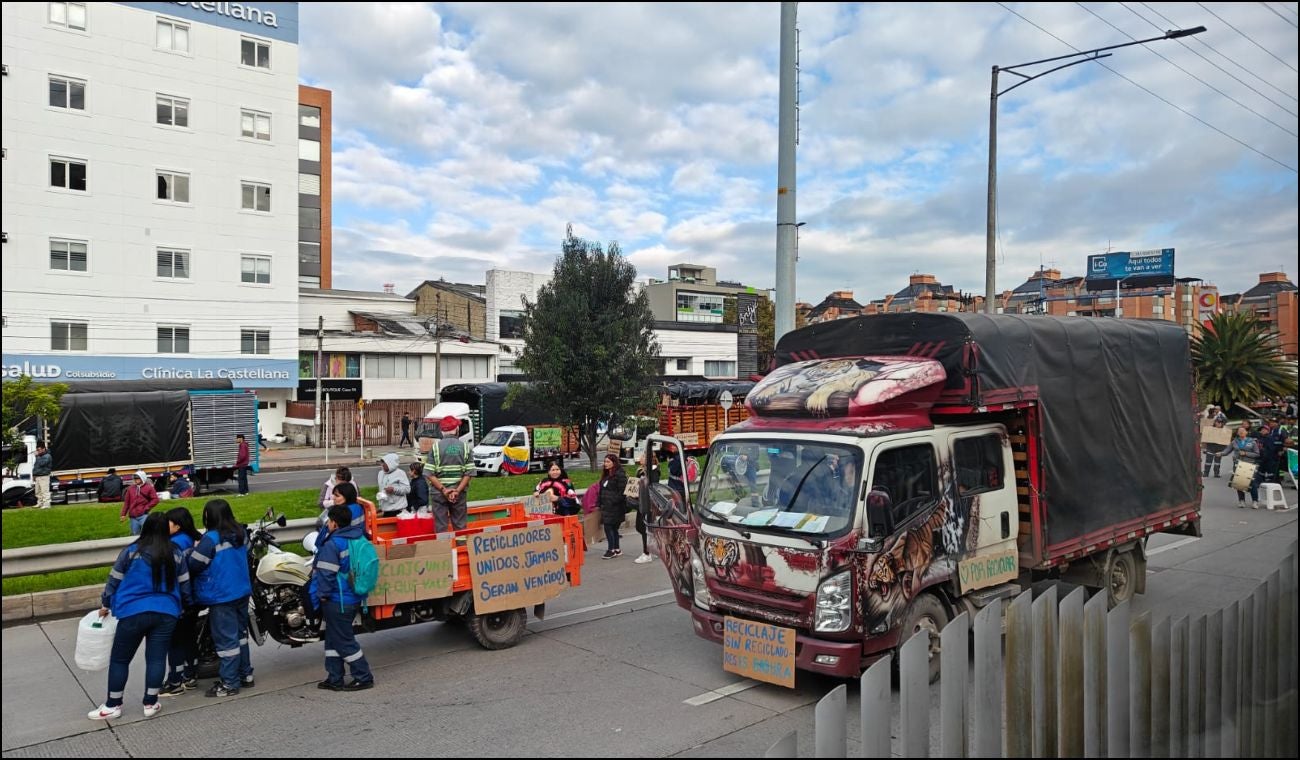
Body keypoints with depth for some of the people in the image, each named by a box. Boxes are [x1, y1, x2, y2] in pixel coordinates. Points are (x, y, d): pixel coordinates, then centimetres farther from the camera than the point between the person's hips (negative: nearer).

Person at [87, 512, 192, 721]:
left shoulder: (131, 551, -3)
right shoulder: (176, 553, 5)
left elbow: (114, 580, 3)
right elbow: (185, 586, 10)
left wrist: (105, 605, 18)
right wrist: (183, 605, 26)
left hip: (133, 613, -2)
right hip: (166, 613, 2)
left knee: (120, 659, 11)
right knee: (156, 658, 6)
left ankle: (113, 706, 17)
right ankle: (150, 704, 11)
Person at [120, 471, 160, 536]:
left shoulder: (149, 487, 1)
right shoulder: (131, 488, 11)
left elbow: (155, 499, -2)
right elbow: (126, 502, 13)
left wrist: (146, 507, -10)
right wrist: (123, 514, 9)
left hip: (144, 515, -4)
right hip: (133, 517, 4)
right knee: (135, 535, 8)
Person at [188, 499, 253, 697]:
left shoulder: (211, 539, -19)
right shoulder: (242, 533, 3)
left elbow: (194, 565, -15)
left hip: (221, 596, -8)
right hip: (242, 592, 8)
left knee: (226, 639, -1)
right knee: (240, 633, 18)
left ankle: (229, 684, 5)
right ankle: (245, 674, 27)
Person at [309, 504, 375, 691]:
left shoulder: (332, 544, -19)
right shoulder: (357, 539, 7)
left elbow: (326, 574, -20)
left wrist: (323, 595, -7)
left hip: (337, 600, -9)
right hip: (354, 597, 9)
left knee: (344, 641, 1)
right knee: (334, 639, 18)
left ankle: (363, 677, 6)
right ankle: (334, 679, 23)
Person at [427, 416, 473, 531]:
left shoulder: (436, 447, -5)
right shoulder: (464, 447, -2)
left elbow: (430, 474, -11)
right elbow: (468, 474, -8)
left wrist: (443, 490, -12)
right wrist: (457, 491, -11)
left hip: (438, 493, -1)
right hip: (459, 493, 1)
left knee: (440, 527, 5)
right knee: (460, 526, 9)